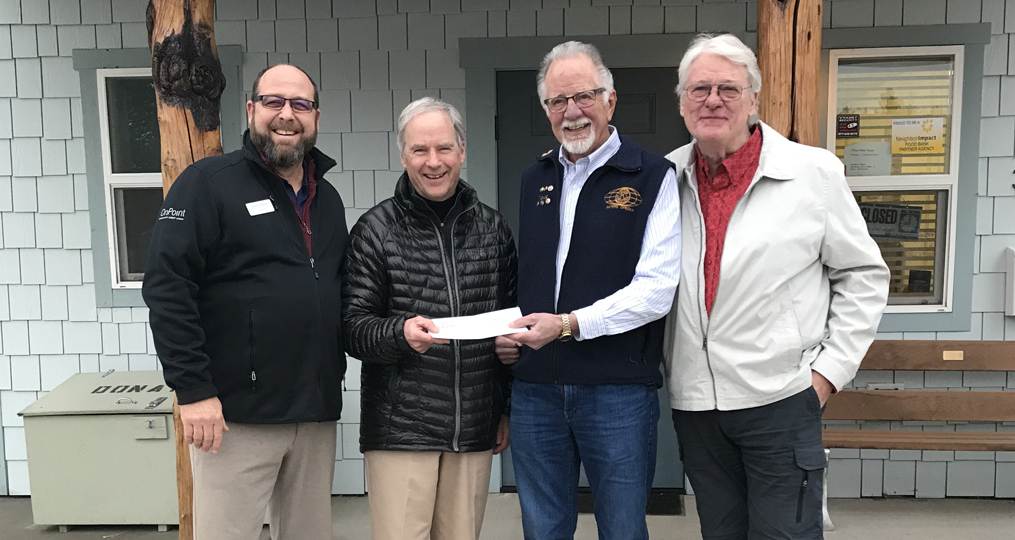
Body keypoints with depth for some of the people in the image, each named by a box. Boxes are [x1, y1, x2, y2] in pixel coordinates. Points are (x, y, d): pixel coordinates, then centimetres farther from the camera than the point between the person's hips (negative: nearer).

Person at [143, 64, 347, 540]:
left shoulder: (327, 198, 14)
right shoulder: (208, 183, -6)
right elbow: (166, 287, -13)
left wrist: (335, 374, 13)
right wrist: (193, 389, -17)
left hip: (317, 414, 6)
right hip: (235, 414, -6)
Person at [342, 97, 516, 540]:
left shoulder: (492, 228, 8)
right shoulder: (376, 230, -1)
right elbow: (352, 327, -4)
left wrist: (510, 408, 13)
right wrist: (400, 333, -25)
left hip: (475, 430, 3)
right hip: (399, 430, -3)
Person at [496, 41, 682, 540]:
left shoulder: (652, 177, -5)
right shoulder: (534, 180, 13)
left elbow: (656, 289, -14)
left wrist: (569, 324, -20)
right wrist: (510, 330, 5)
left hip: (618, 390, -4)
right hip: (535, 388, 5)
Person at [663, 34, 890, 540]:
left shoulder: (814, 171, -5)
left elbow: (864, 275, 1)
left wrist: (829, 370, -4)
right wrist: (664, 363, 8)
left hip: (779, 399, -3)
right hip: (694, 402, 4)